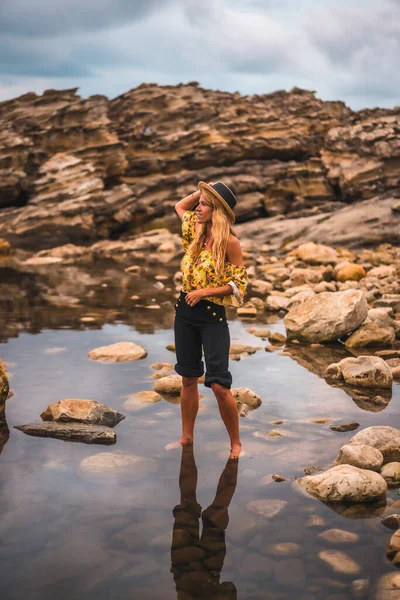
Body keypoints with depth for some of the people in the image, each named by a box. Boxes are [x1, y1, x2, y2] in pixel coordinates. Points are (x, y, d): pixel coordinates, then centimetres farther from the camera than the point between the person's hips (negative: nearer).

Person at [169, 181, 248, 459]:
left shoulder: (230, 243, -12)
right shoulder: (197, 232, 7)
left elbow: (238, 285, -10)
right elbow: (180, 206, 24)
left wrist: (204, 292, -16)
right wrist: (203, 189, 9)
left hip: (213, 316, -6)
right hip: (185, 312, 6)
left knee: (219, 385, -8)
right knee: (189, 379, 14)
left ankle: (236, 443, 8)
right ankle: (187, 437, 26)